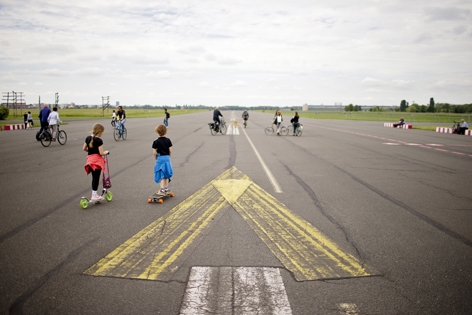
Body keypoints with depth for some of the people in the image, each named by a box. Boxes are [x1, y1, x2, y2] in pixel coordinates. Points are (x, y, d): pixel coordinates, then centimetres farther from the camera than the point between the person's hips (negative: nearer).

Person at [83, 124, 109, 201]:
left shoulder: (88, 138, 8)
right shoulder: (99, 140, -14)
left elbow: (84, 148, 14)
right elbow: (101, 153, -17)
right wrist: (106, 152, 3)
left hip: (90, 159, 7)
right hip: (97, 160, -7)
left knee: (94, 177, 15)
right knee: (96, 178, -1)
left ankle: (94, 194, 20)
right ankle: (94, 195, 0)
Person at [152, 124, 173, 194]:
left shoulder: (156, 142, -10)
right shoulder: (168, 140, -2)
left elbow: (154, 153, -10)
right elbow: (170, 151, -1)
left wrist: (156, 158, 7)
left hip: (160, 158, -3)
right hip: (167, 158, 4)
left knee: (161, 175, 3)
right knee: (166, 174, 16)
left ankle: (162, 189, -1)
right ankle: (166, 188, 24)